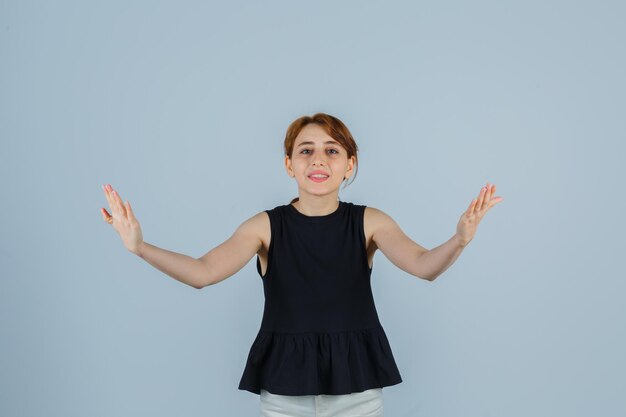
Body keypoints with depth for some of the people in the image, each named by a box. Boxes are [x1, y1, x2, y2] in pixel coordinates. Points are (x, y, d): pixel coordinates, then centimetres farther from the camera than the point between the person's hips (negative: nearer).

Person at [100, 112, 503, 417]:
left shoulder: (370, 222, -3)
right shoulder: (266, 226, -3)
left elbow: (424, 266, -18)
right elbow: (202, 273, -15)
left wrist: (459, 241, -41)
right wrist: (139, 247, -31)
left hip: (357, 384, 0)